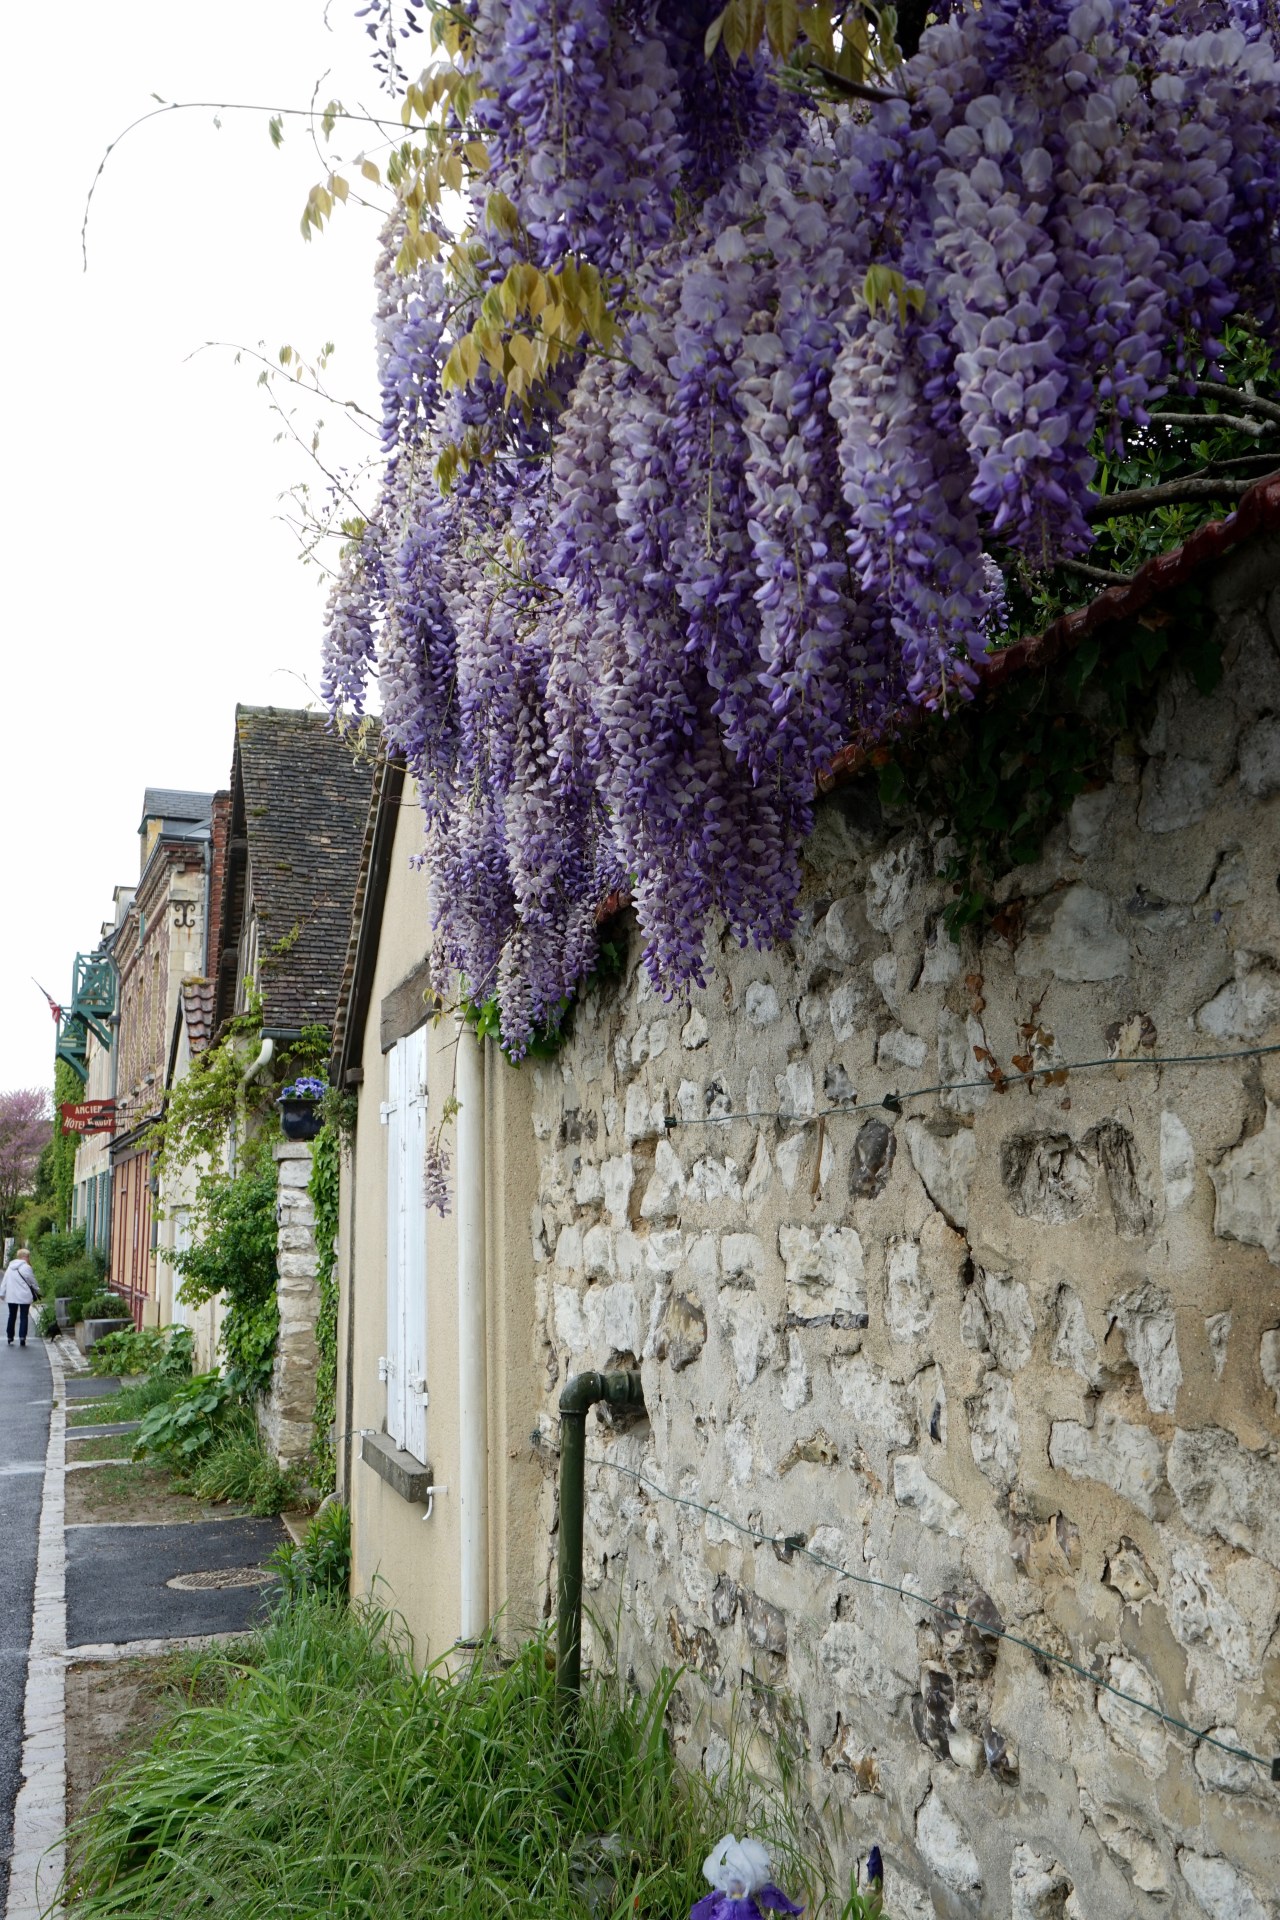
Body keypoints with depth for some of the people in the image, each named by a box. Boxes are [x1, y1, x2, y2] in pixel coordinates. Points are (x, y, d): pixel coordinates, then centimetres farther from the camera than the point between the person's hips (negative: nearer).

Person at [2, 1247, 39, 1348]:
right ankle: (22, 1337, -10)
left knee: (12, 1316, 16)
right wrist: (37, 1291, 13)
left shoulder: (10, 1267, 6)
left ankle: (10, 1337, 20)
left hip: (11, 1296, 5)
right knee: (24, 1317, 0)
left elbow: (4, 1281, 9)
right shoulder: (26, 1267, -12)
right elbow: (32, 1281, -3)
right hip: (24, 1297, -5)